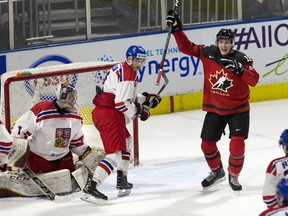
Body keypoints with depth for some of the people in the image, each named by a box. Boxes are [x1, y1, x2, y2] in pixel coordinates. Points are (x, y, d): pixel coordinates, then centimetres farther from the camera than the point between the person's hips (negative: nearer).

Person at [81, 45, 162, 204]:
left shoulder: (123, 70, 19)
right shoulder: (127, 74, -14)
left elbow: (128, 97, 26)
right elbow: (122, 103, -21)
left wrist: (146, 99, 16)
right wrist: (138, 112, -7)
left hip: (101, 113, 11)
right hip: (108, 115, -11)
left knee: (126, 141, 32)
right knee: (115, 153, -19)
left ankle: (122, 181, 38)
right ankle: (90, 188, -31)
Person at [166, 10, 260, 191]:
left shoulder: (241, 59, -15)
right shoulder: (208, 53, -7)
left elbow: (254, 80, -25)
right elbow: (186, 47, 0)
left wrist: (240, 69, -41)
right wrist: (177, 29, -8)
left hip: (238, 109, -3)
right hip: (214, 109, 4)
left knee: (237, 143, -16)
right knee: (207, 144, 7)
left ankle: (234, 176, 6)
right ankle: (217, 172, 35)